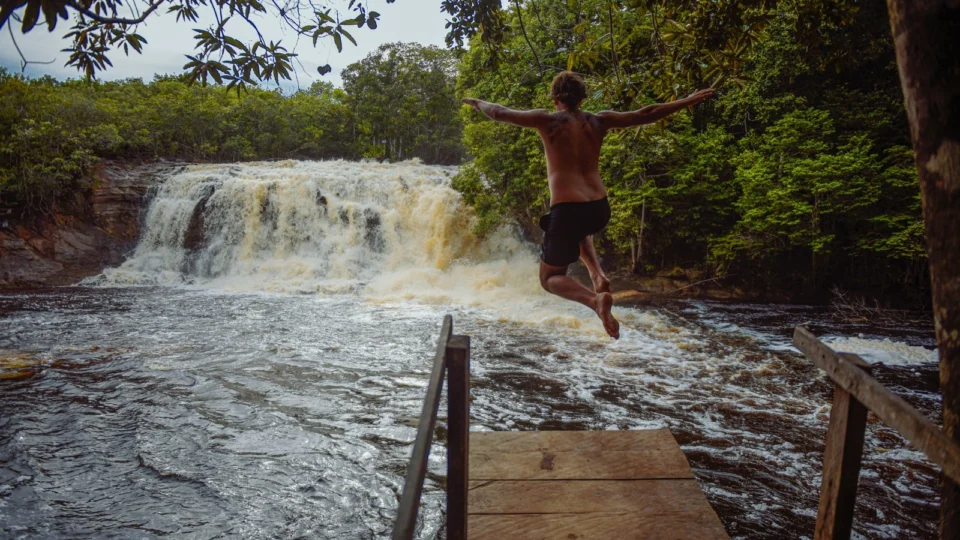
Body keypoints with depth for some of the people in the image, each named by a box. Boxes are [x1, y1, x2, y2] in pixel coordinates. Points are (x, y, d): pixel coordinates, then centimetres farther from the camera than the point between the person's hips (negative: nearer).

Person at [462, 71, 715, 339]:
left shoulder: (547, 120, 1)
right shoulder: (599, 121, 10)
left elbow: (499, 113, 7)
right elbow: (644, 115, 12)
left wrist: (477, 102, 28)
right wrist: (688, 100, 23)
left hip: (567, 210, -5)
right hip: (600, 210, 5)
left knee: (550, 278, 14)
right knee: (580, 229, 42)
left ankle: (596, 300, -16)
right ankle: (598, 275, 14)